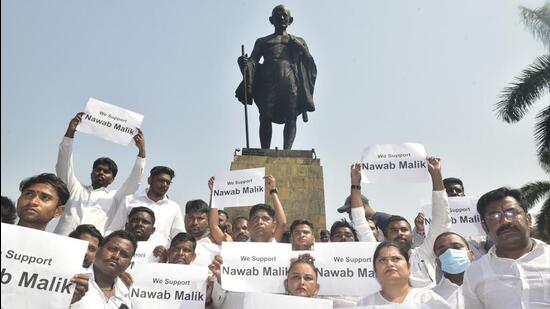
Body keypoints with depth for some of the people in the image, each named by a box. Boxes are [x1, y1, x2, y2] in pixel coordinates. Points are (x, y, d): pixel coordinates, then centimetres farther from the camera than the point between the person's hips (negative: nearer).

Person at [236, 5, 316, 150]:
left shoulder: (298, 41, 27)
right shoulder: (262, 41, 25)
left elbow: (310, 63, 17)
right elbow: (253, 61, 10)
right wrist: (244, 62, -9)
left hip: (290, 81, 1)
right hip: (268, 81, 0)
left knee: (291, 118, -14)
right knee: (265, 117, -13)